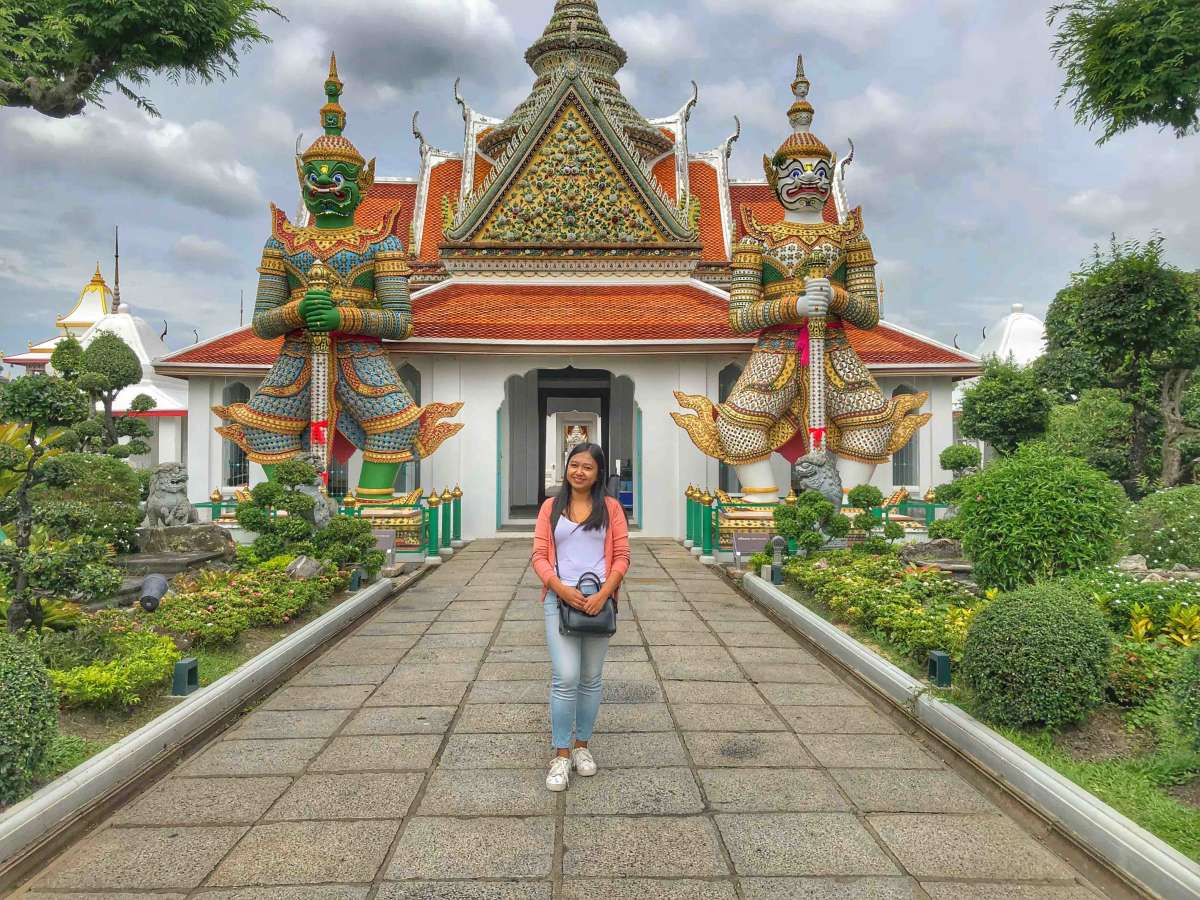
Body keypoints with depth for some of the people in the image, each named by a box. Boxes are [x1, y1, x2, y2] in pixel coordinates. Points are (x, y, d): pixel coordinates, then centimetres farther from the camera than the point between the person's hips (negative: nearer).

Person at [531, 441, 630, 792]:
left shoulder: (610, 507, 5)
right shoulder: (551, 506, 7)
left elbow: (622, 556, 1)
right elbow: (539, 556, 2)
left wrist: (603, 594, -13)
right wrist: (561, 589, -14)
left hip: (598, 600, 1)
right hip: (560, 598, -1)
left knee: (591, 678, 10)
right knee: (565, 678, -8)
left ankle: (582, 746, 27)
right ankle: (561, 755, 5)